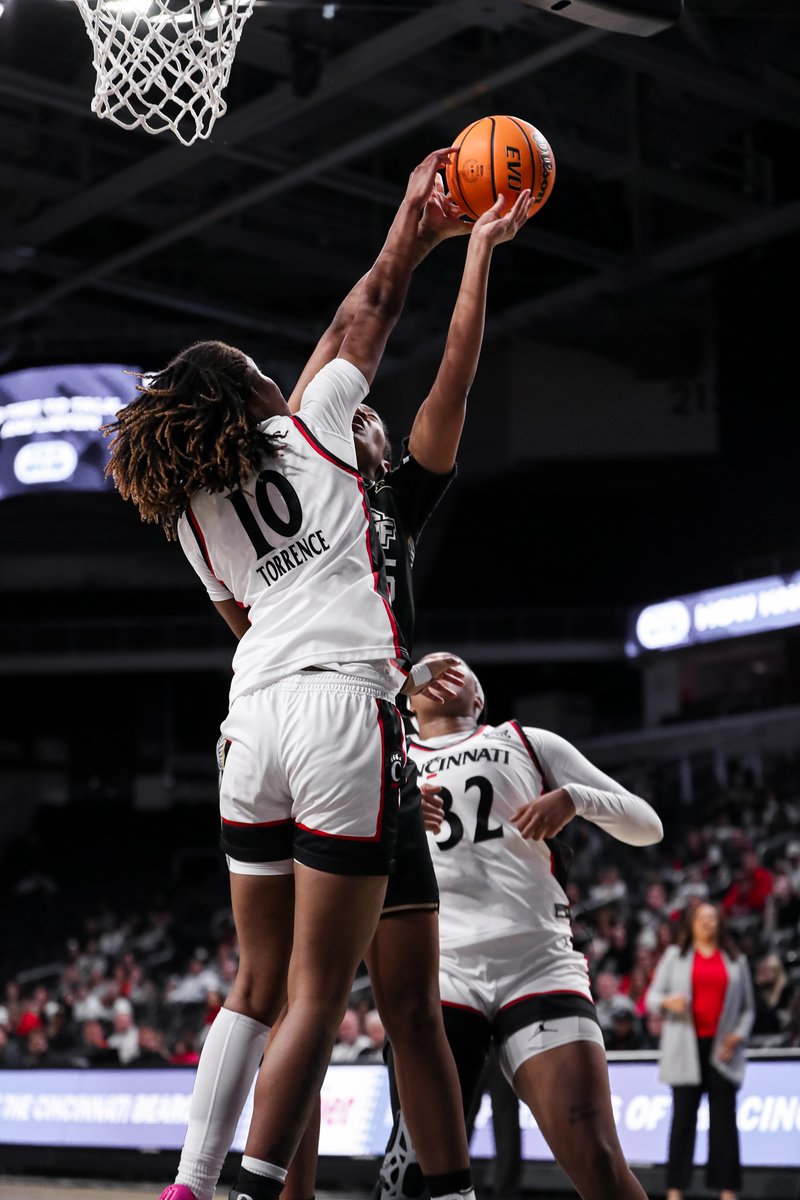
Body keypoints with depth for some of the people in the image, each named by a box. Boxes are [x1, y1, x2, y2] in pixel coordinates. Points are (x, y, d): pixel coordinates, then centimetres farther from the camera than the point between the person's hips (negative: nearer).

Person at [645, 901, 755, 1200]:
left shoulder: (736, 960, 15)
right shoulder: (675, 956, 14)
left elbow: (748, 1007, 13)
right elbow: (652, 996, 8)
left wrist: (739, 1034, -4)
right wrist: (668, 1002, -14)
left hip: (722, 1049, 1)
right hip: (686, 1047, -1)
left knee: (724, 1117, -2)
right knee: (684, 1116, -3)